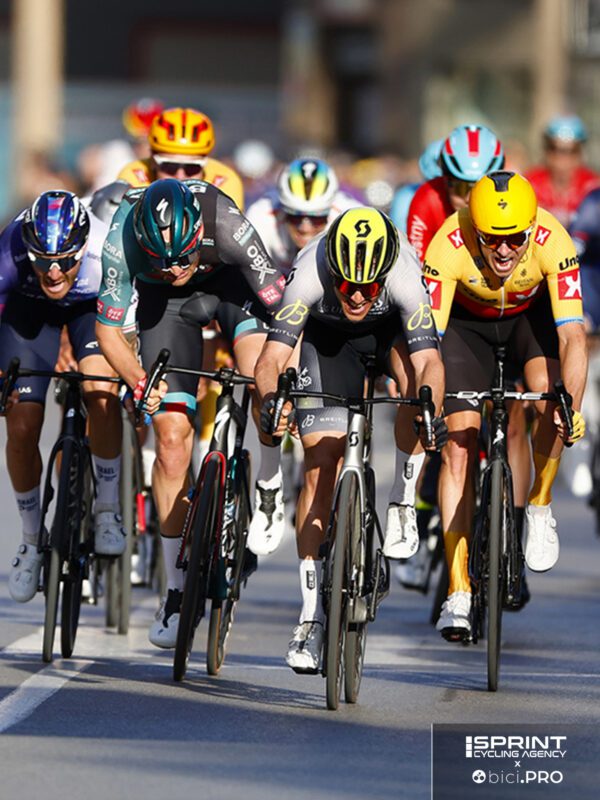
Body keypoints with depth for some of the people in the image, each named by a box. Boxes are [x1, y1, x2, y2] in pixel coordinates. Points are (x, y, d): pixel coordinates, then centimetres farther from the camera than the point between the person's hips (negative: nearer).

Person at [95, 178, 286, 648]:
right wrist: (140, 382, -34)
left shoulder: (228, 227, -39)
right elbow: (107, 330, -21)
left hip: (231, 282, -1)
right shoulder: (122, 243, -35)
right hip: (163, 302, 1)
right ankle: (178, 590, 0)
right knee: (171, 436, -9)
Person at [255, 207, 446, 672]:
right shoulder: (309, 278, -38)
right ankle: (312, 616, -4)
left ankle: (404, 503, -14)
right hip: (327, 337, 0)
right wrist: (271, 401, -64)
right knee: (321, 466, -9)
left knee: (413, 368, -35)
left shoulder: (404, 279, -39)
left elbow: (429, 363, -47)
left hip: (392, 327, 0)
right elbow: (272, 357, -44)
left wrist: (430, 410, -66)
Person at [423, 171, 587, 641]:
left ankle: (540, 508, -1)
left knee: (553, 402, -28)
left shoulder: (553, 244, -35)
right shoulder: (449, 247, -36)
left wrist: (572, 406, -52)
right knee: (459, 441, -12)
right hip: (468, 320, 0)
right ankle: (458, 592, -9)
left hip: (532, 312, 0)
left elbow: (571, 336, -39)